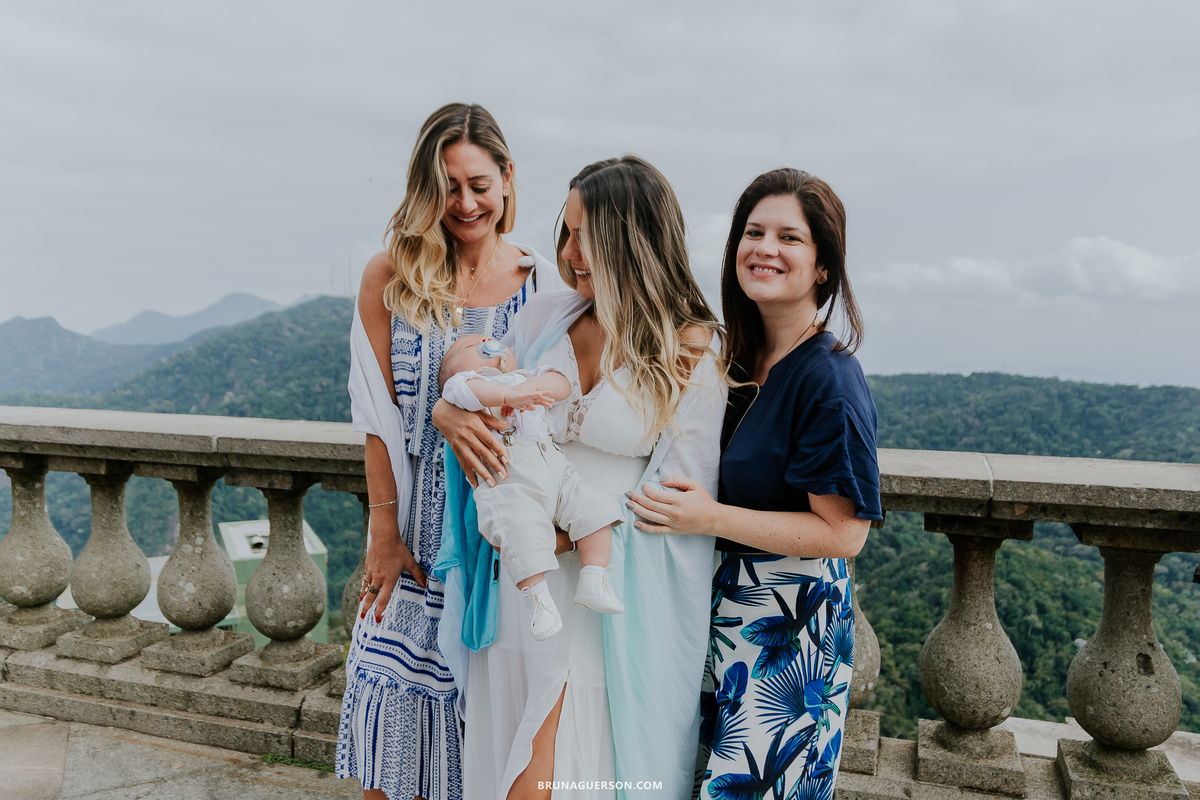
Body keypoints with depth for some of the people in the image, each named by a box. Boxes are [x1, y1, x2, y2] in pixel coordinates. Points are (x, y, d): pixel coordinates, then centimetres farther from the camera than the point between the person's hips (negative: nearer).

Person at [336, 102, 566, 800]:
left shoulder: (545, 284, 1)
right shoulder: (391, 277, 0)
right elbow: (381, 415, -3)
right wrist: (385, 531, -5)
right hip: (419, 535, 0)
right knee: (397, 718, 9)